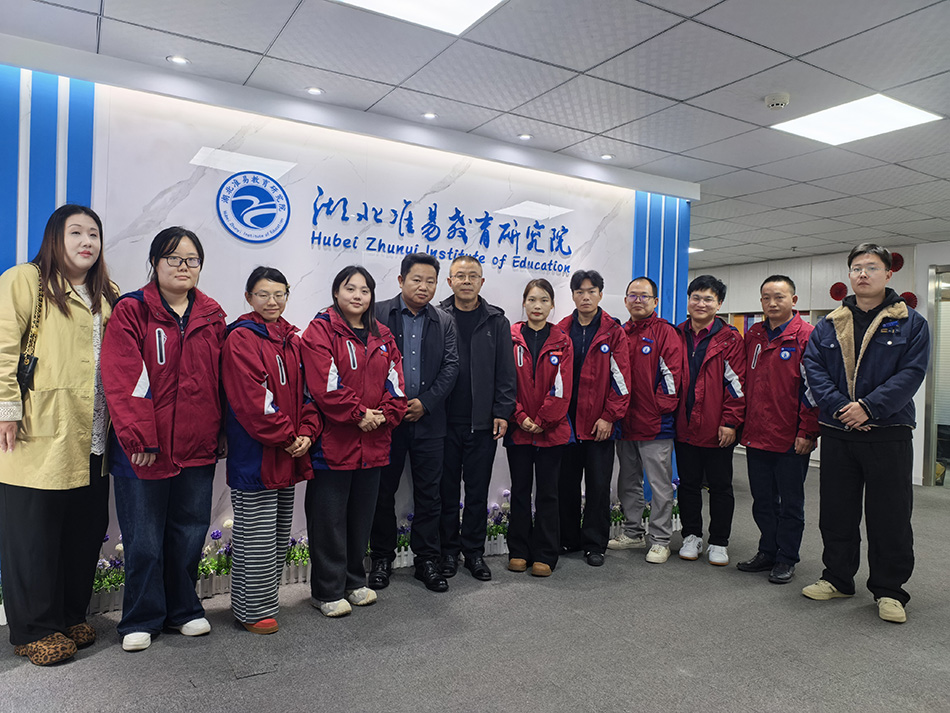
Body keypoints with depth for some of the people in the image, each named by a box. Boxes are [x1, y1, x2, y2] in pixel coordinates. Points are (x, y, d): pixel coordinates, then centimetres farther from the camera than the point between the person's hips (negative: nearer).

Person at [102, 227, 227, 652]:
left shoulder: (213, 317, 9)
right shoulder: (132, 311, -4)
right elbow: (123, 380, -11)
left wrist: (223, 435, 10)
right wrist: (139, 437, -16)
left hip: (198, 449, 4)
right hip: (145, 451, -3)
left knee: (189, 533, 13)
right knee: (144, 540, 7)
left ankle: (183, 610, 31)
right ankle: (142, 620, 25)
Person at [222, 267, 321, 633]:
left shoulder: (291, 339, 12)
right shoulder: (240, 339, -11)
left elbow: (305, 391, 12)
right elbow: (251, 400, -19)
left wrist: (306, 432, -2)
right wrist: (286, 438, -16)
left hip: (289, 455, 8)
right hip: (254, 454, -8)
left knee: (279, 533, 17)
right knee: (255, 535, 2)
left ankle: (264, 598, 32)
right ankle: (254, 610, 17)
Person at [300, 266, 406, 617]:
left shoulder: (382, 336, 13)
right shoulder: (320, 331, -6)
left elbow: (395, 383, 8)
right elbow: (325, 385, -16)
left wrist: (384, 415, -7)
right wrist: (358, 414, -17)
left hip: (373, 443, 6)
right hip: (332, 442, -6)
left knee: (361, 516, 16)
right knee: (329, 518, 4)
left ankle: (354, 581, 32)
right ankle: (327, 591, 18)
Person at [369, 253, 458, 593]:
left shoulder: (445, 323, 9)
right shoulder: (378, 314, 1)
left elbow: (451, 366, 2)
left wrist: (425, 403, -9)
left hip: (428, 421, 2)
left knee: (429, 494, 8)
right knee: (383, 492, 9)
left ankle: (427, 561, 21)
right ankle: (382, 558, 25)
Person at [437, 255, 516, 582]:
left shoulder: (496, 321, 5)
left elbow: (505, 372, 3)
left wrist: (502, 412, -3)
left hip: (483, 422, 1)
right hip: (444, 420, 0)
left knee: (478, 491, 9)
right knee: (447, 490, 9)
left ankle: (474, 551, 23)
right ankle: (449, 550, 23)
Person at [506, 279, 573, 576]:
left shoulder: (561, 342, 2)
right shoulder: (511, 338, 1)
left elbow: (562, 390, -3)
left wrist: (542, 421, -9)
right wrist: (520, 417, -11)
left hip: (551, 431, 0)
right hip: (518, 429, 0)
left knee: (547, 492, 6)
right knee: (520, 490, 10)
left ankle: (544, 556, 17)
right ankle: (518, 552, 22)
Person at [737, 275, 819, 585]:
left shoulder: (807, 336, -7)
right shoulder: (752, 336, 9)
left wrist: (807, 432, -13)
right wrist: (742, 424, 10)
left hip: (791, 439, -5)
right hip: (756, 436, 6)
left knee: (790, 502, 8)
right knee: (762, 500, 14)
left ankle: (786, 559, 20)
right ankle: (767, 551, 28)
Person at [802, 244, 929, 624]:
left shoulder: (910, 323, 2)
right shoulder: (829, 325, 10)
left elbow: (912, 373, -8)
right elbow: (813, 368, 0)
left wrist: (869, 406, -19)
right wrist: (839, 406, -15)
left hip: (888, 435, -3)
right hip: (837, 434, 3)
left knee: (890, 515, 4)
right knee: (836, 511, 11)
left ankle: (889, 590, 19)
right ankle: (837, 578, 26)